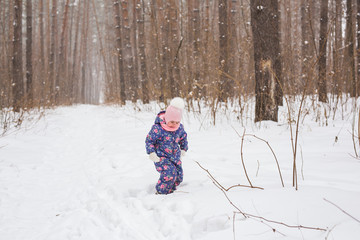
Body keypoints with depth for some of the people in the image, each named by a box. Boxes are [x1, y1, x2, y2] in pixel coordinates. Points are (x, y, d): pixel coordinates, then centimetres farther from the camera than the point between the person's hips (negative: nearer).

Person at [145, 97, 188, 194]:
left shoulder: (180, 128, -1)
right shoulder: (158, 128, -20)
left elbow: (183, 138, 21)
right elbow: (149, 140, -11)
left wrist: (183, 149, 24)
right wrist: (151, 152, -18)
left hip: (175, 157, 6)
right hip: (161, 157, -6)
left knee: (178, 177, 4)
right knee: (169, 173, -25)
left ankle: (171, 189, 28)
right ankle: (161, 192, -8)